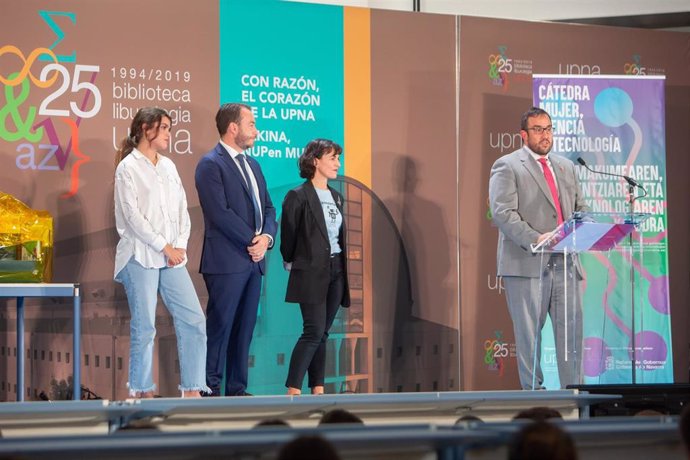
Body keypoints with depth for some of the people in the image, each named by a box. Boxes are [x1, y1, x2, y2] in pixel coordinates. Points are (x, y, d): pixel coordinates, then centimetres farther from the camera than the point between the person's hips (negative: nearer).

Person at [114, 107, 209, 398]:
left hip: (172, 257, 6)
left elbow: (182, 208, 13)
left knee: (193, 320, -1)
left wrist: (180, 245, -2)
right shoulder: (128, 168, -4)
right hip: (141, 256, -6)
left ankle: (192, 390, 2)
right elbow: (132, 215, -11)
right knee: (144, 327, -2)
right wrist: (163, 247, -11)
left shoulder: (168, 166, 15)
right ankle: (143, 392, 7)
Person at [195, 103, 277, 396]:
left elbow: (267, 208, 18)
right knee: (220, 326, -6)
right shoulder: (211, 165, -8)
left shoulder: (252, 165, 19)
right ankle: (210, 390, -2)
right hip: (226, 261, -8)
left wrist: (266, 237, -2)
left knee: (244, 328, 9)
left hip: (253, 261, 8)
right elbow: (220, 213, -16)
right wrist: (252, 241, -13)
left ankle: (237, 389, 13)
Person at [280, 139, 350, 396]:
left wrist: (342, 268, 12)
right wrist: (291, 264, 4)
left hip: (335, 273, 7)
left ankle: (318, 390, 9)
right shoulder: (298, 197, -9)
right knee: (314, 332, -13)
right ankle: (293, 391, -10)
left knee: (322, 334, 8)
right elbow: (288, 238, -4)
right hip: (311, 274, -7)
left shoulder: (336, 197, 14)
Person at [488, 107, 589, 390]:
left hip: (566, 262, 6)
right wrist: (535, 238, -23)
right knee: (529, 332, -2)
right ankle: (533, 392, 4)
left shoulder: (566, 167, 22)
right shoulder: (507, 166, 0)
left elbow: (580, 207, 23)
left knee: (572, 330, 3)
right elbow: (502, 213, -11)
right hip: (527, 264, -6)